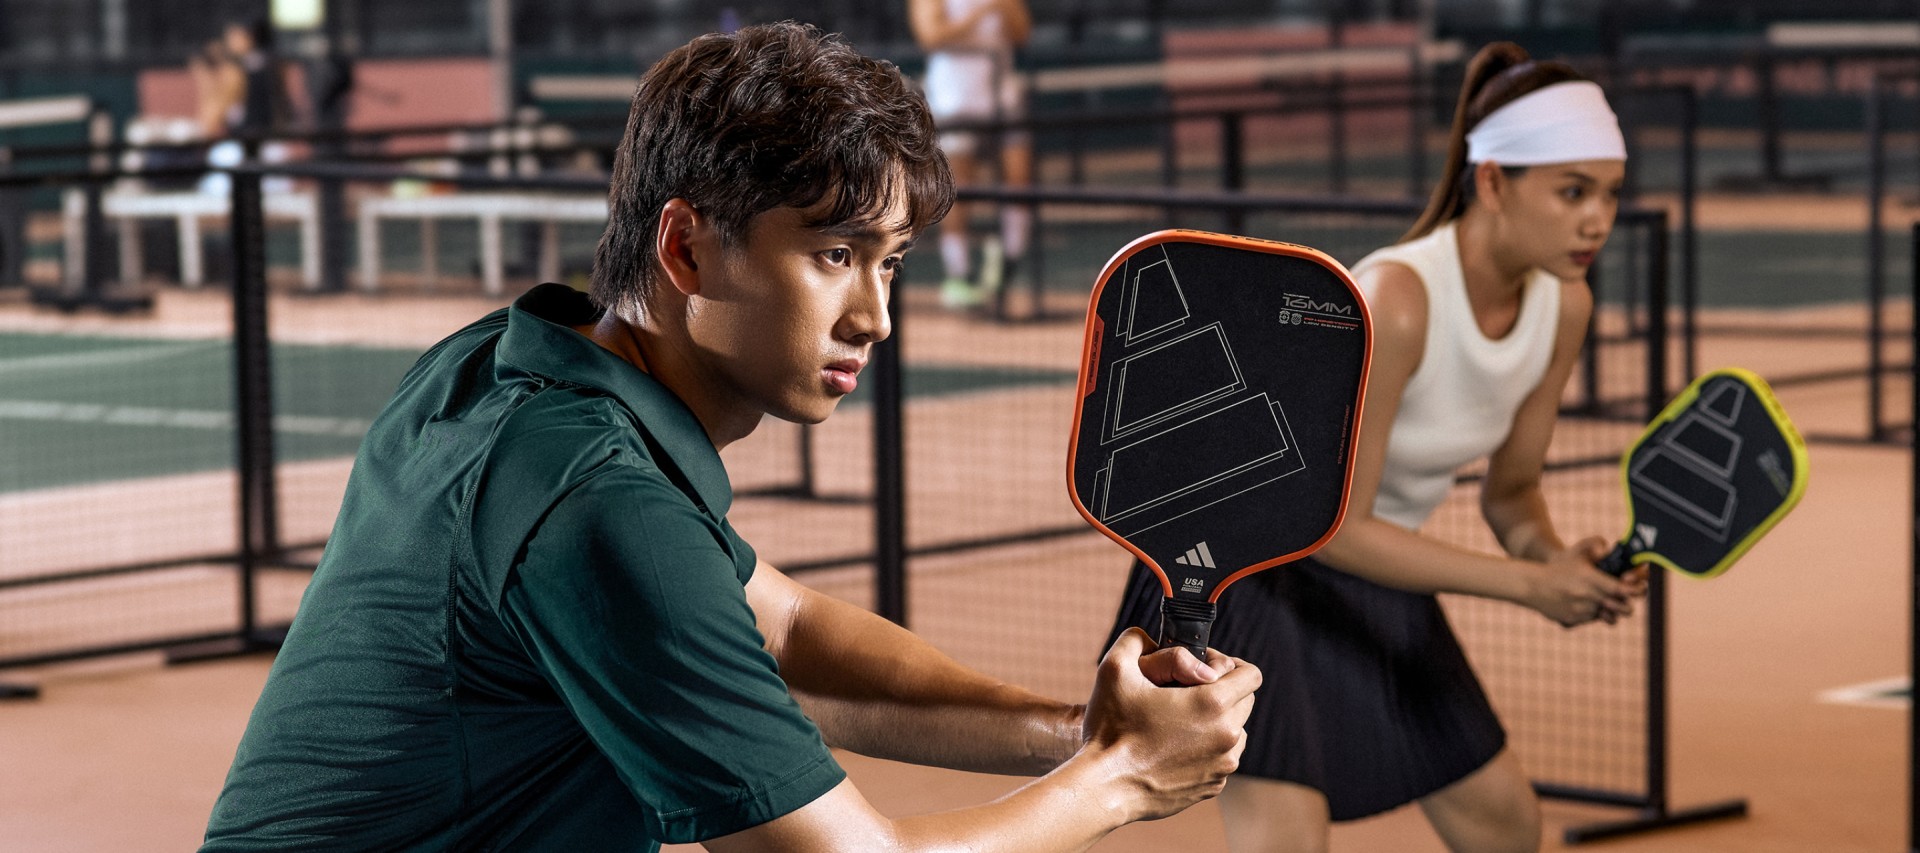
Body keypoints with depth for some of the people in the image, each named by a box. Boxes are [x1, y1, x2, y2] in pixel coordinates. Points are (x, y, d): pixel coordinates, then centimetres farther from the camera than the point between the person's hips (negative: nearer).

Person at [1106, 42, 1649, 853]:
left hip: (1372, 572, 8)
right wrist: (1526, 581, -31)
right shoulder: (1396, 299, -34)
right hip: (1249, 561, -8)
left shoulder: (1563, 304, -11)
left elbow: (1510, 489, 2)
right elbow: (1336, 526, -29)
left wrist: (1554, 554, -20)